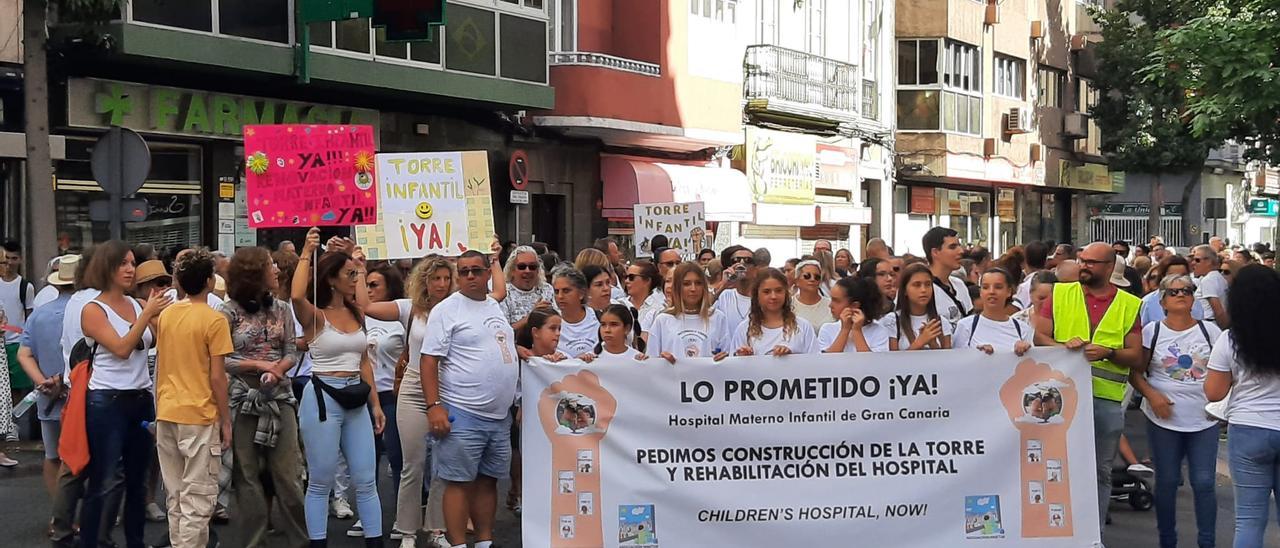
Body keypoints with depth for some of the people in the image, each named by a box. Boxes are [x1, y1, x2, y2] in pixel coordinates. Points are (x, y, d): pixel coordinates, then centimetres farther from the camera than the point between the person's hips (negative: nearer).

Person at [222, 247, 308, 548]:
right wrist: (259, 365, -13)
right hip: (243, 399, -2)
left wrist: (278, 369, -15)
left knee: (288, 475, 2)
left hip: (280, 397, 3)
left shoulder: (281, 308, 7)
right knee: (248, 476, 4)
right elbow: (219, 359, -8)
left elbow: (292, 353, 5)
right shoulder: (229, 311, -4)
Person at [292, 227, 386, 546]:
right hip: (322, 398, -6)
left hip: (355, 400, 6)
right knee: (321, 481, 2)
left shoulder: (356, 315, 11)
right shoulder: (315, 316, -7)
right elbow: (297, 296, -31)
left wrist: (375, 404, 14)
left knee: (366, 480, 7)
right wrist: (306, 254, -24)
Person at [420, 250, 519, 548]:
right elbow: (429, 360, -10)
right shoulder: (446, 310, -5)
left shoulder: (498, 307, 15)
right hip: (462, 414, -7)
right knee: (459, 482, -4)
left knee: (488, 480, 12)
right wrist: (434, 406, -17)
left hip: (500, 414, 7)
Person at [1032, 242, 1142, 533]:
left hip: (1108, 399, 1)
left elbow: (1135, 355, 3)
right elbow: (1039, 336, 3)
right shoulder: (1060, 294, 6)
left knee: (1100, 471, 8)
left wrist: (1108, 353, -16)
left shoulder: (1130, 305, 5)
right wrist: (1063, 347, -16)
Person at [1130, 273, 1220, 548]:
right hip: (1164, 418, 0)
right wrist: (1152, 395, -14)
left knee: (1204, 483, -1)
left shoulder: (1209, 330, 4)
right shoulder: (1152, 331, 1)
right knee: (1166, 482, 6)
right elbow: (1136, 373, 1)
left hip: (1204, 420, 1)